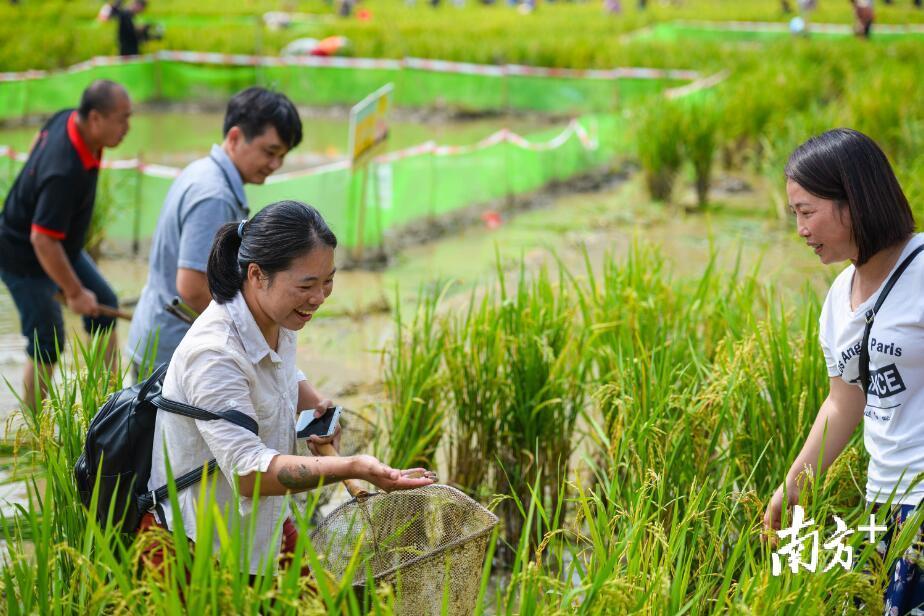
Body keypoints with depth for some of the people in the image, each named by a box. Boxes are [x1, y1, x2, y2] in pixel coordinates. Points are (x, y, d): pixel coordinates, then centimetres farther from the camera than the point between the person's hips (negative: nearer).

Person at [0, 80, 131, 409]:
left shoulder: (67, 119, -11)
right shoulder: (65, 172, -38)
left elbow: (37, 142, 12)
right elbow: (42, 240, -35)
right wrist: (74, 292, -24)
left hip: (61, 246, 10)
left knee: (104, 304, 14)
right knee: (47, 347, -1)